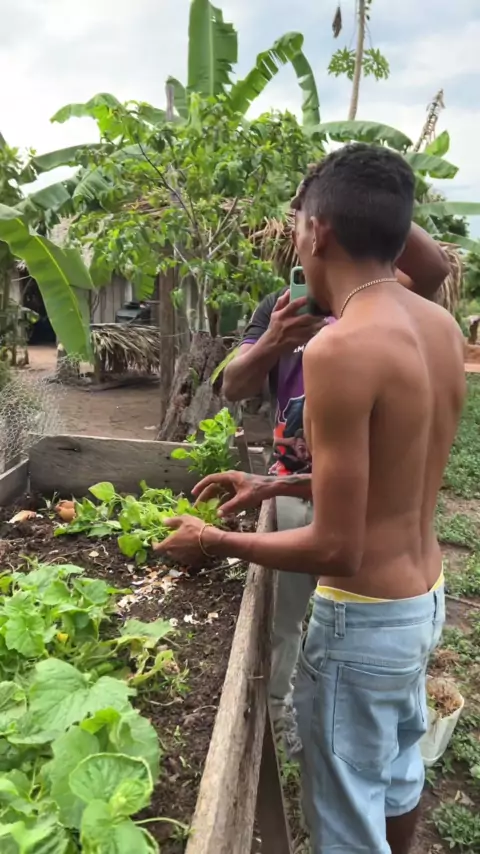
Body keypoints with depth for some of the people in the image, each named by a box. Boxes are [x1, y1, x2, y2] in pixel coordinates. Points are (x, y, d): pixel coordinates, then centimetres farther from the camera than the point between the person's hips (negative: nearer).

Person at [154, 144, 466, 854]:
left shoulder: (339, 348, -27)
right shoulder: (443, 327, -1)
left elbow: (336, 549, -24)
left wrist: (214, 543, -9)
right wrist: (279, 486, 11)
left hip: (365, 620, -8)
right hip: (427, 601, 8)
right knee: (397, 776, 29)